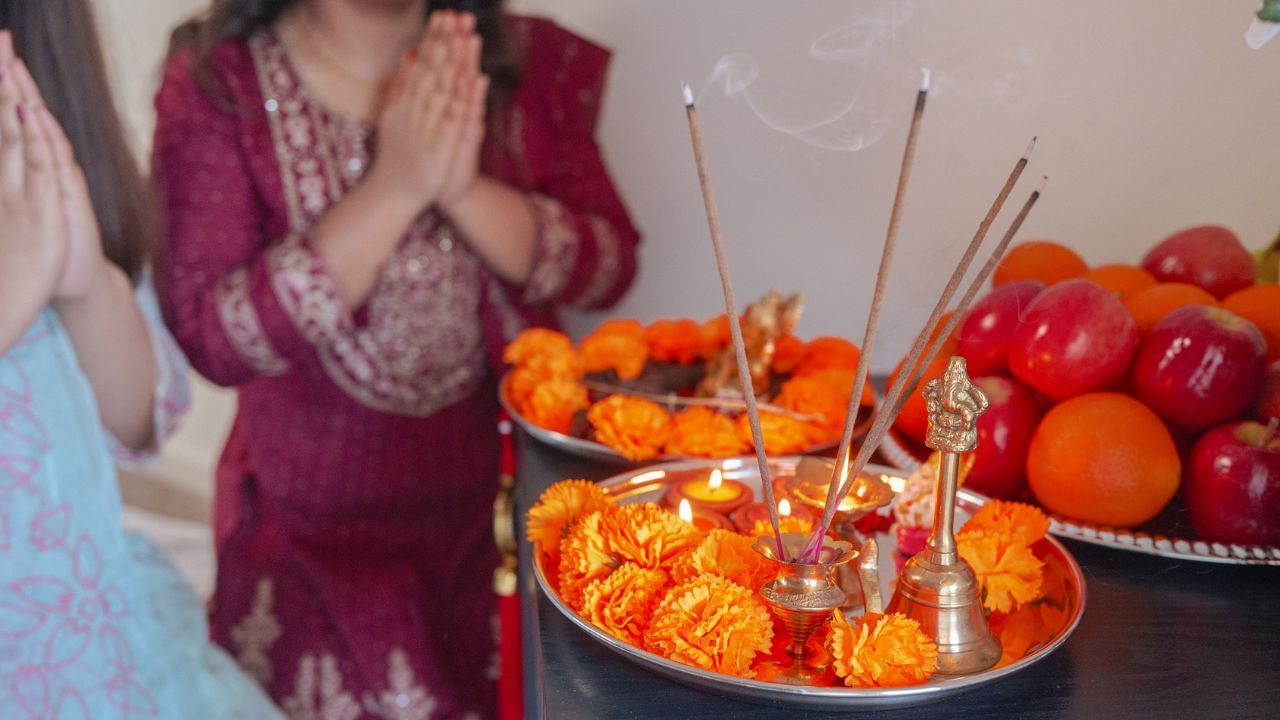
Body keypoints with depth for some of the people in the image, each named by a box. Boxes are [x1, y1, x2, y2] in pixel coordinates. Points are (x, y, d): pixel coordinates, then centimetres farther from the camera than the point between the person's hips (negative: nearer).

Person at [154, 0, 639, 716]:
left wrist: (465, 186, -24)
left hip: (502, 501, 3)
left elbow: (609, 267, -8)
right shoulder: (215, 81, -11)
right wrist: (395, 189, -26)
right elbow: (210, 337, -18)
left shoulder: (533, 61, -2)